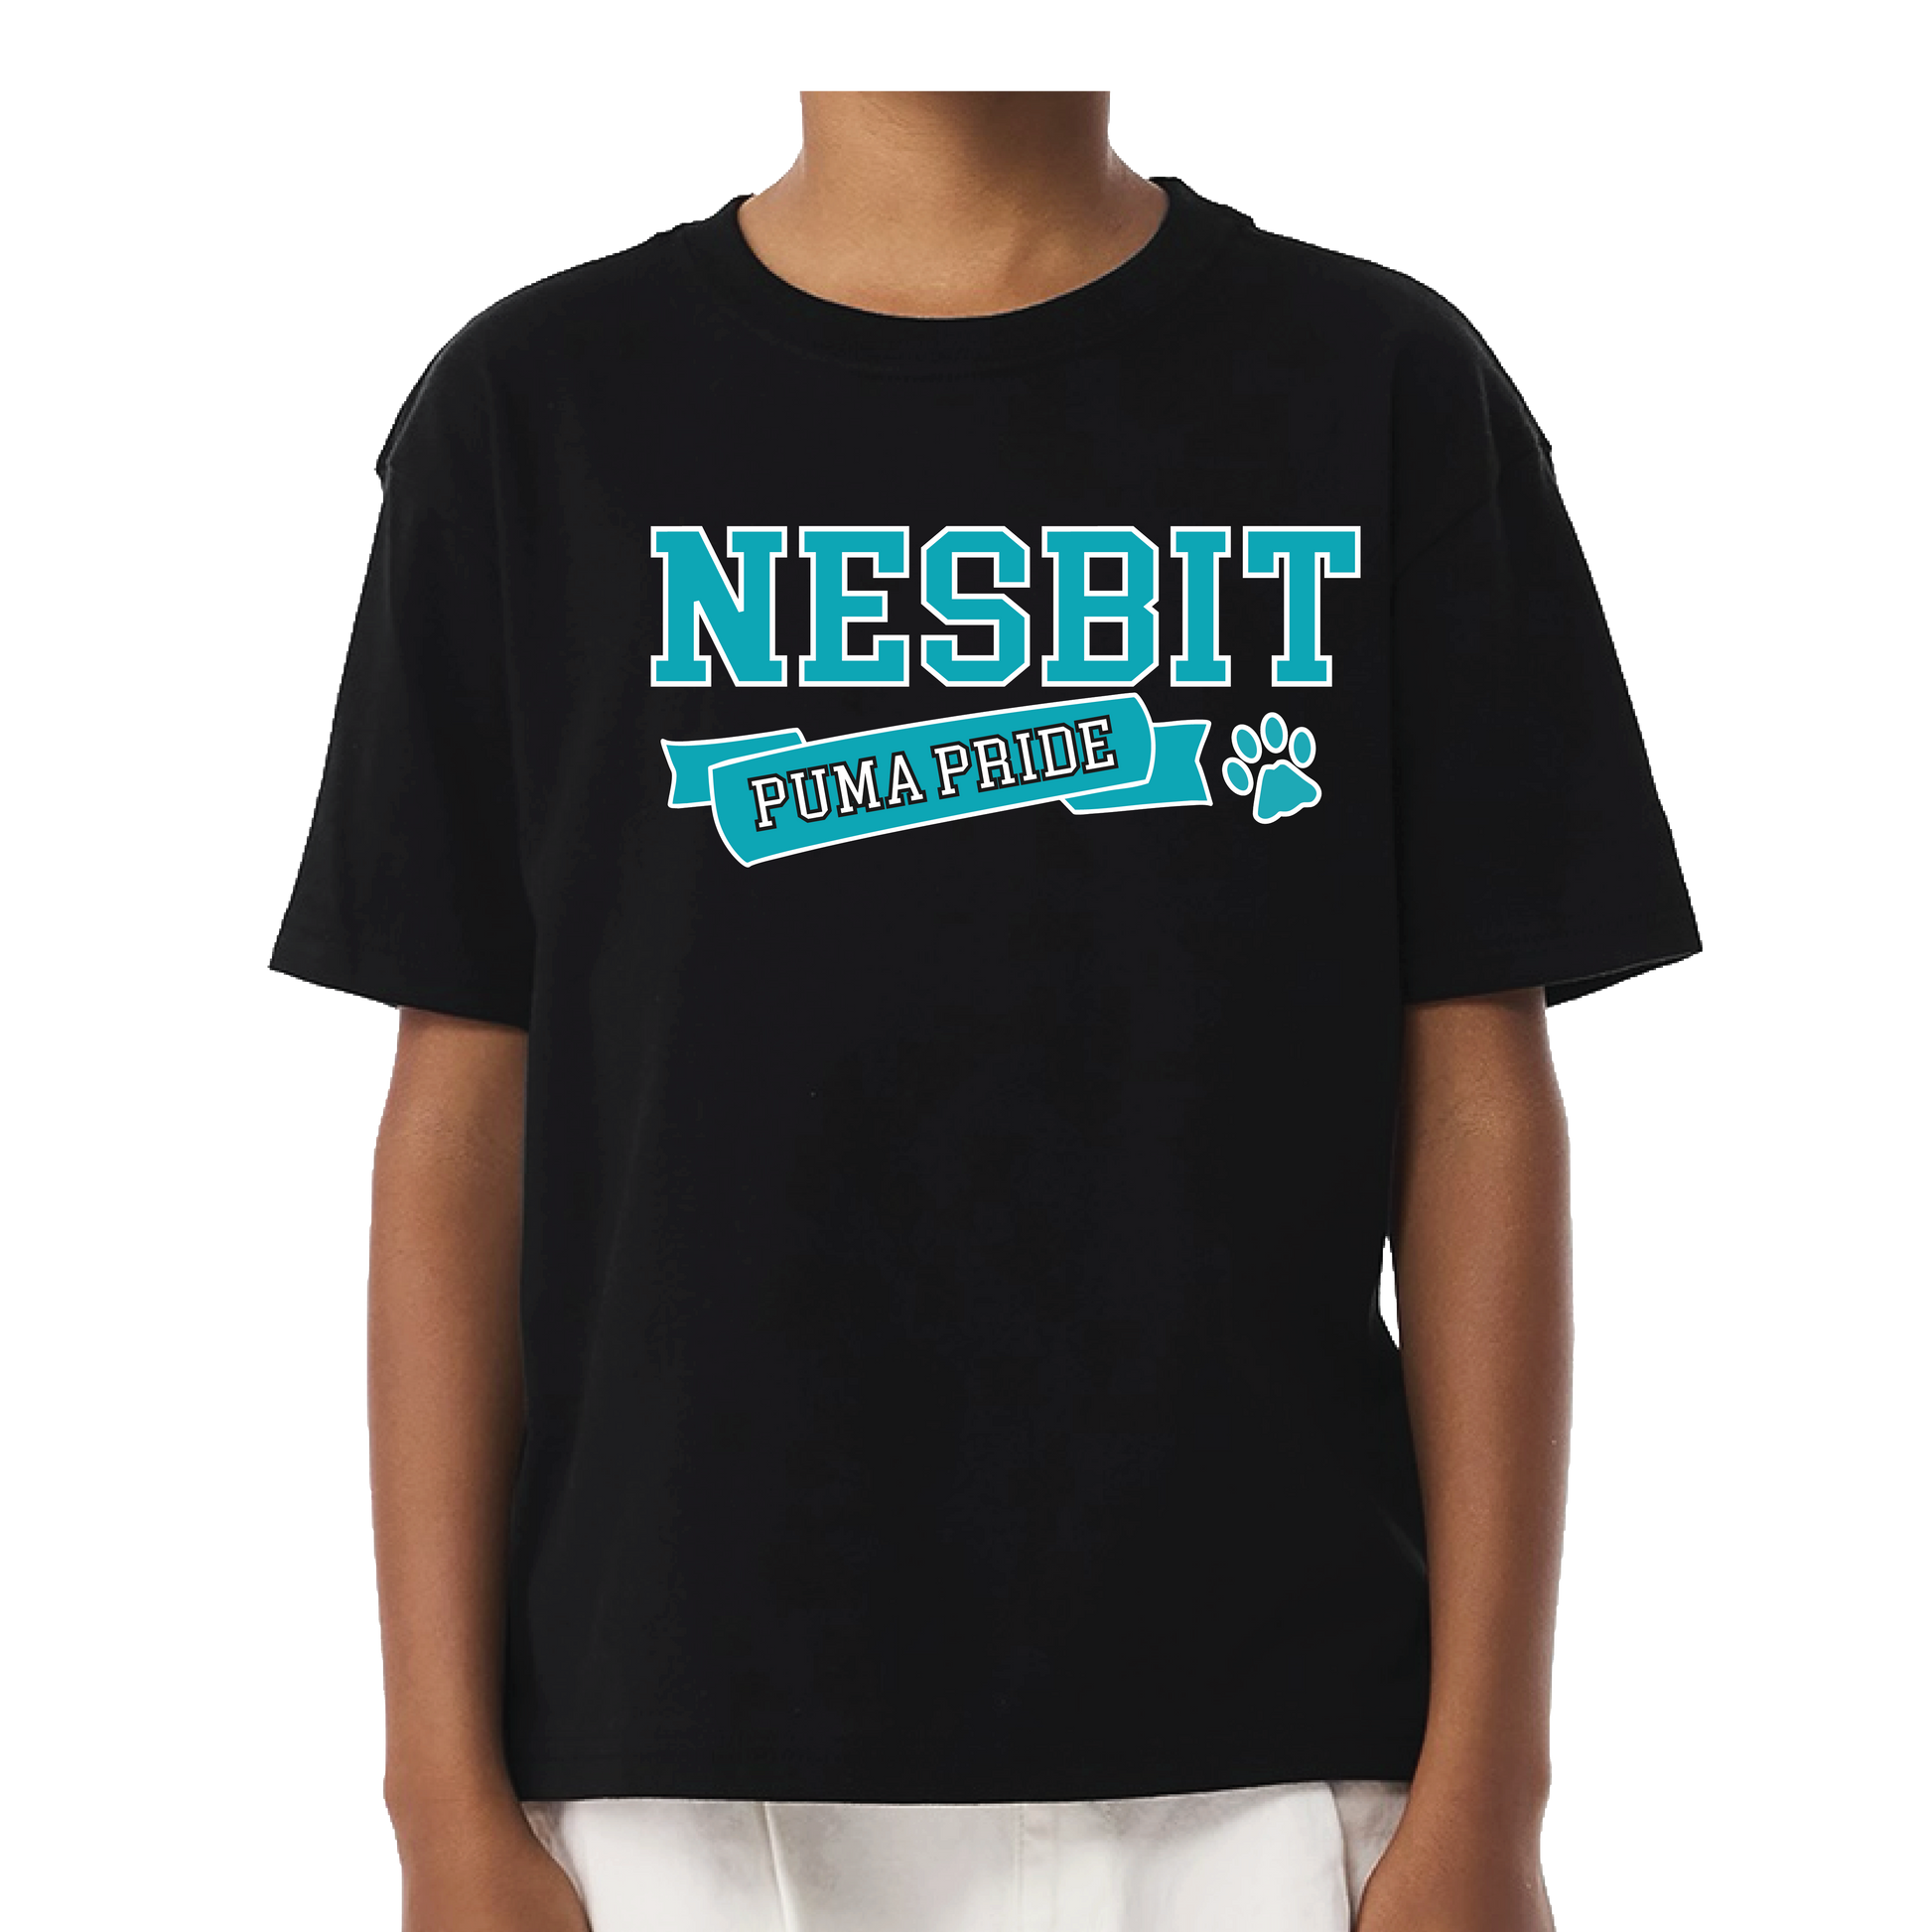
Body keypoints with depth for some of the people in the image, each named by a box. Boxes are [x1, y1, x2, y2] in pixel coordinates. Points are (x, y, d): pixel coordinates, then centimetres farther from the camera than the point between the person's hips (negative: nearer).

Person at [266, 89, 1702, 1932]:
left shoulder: (1389, 391, 3)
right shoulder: (537, 410, 3)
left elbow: (1480, 1103, 1)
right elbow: (461, 1122, 3)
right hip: (682, 1774, 1)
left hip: (1258, 1762, 0)